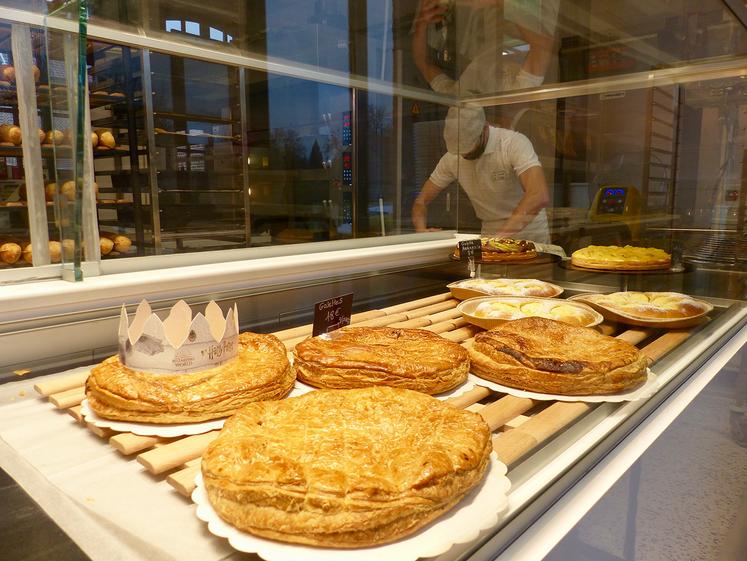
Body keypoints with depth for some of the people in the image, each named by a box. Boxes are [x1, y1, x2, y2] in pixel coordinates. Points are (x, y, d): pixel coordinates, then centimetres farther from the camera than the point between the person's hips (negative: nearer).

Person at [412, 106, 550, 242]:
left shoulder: (514, 143, -16)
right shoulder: (451, 157, -4)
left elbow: (540, 197, -30)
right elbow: (421, 201, 4)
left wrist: (500, 236, -37)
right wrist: (421, 229, -17)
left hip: (530, 238, -2)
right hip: (489, 237, 3)